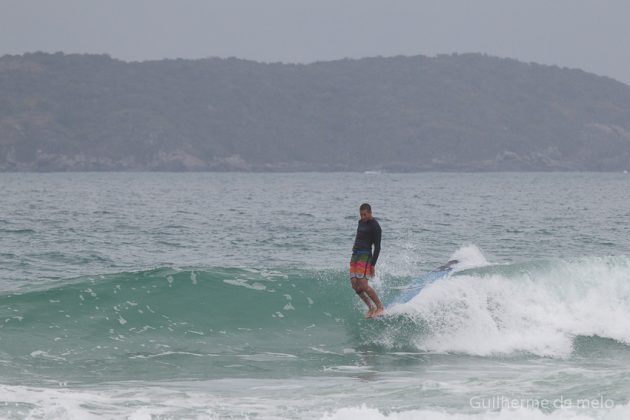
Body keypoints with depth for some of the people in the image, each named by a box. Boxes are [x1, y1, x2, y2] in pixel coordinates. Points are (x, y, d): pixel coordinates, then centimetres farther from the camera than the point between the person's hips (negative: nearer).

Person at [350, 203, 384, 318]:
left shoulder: (375, 226, -8)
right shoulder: (361, 222, 17)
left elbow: (377, 247, -10)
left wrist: (373, 264, -14)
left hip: (365, 256, -8)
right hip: (355, 255, 8)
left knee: (363, 285, -16)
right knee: (355, 285, -1)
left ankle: (380, 307, -6)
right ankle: (371, 307, 8)